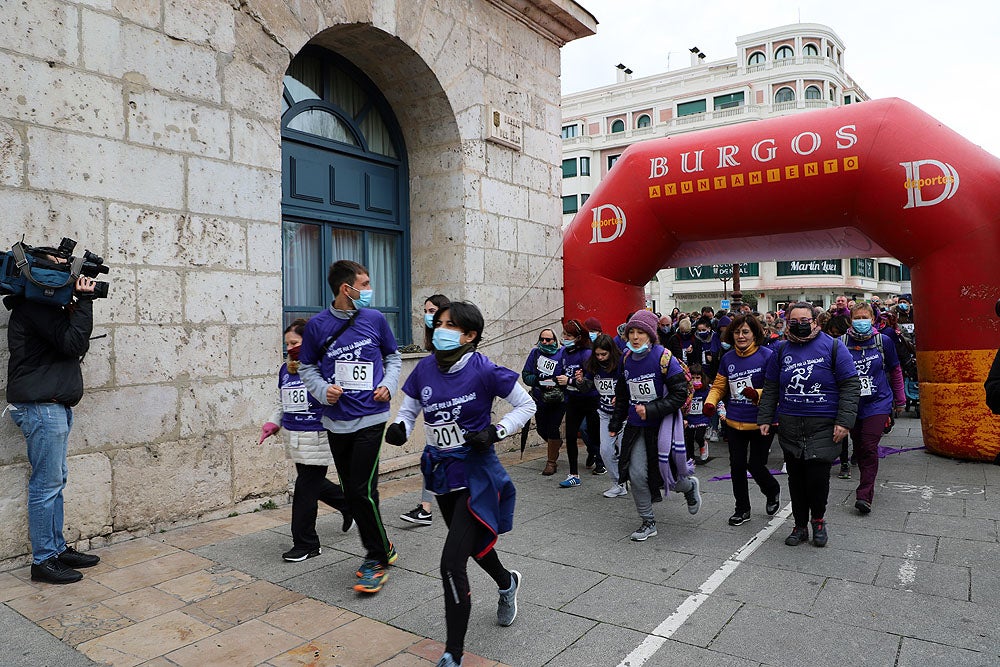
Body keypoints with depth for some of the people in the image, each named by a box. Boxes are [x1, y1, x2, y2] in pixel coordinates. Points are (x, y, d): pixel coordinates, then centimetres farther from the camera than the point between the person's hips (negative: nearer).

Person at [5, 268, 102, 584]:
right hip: (41, 407, -10)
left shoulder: (46, 306, 17)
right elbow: (74, 344, -20)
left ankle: (58, 549, 25)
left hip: (54, 407, 10)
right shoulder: (34, 307, -14)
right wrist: (84, 301, -16)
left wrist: (74, 308, 2)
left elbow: (76, 346, 13)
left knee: (56, 481, 15)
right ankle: (43, 561, 6)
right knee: (46, 484, -4)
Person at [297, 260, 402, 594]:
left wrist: (388, 384, -4)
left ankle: (377, 559, 10)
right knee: (351, 492, 11)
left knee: (363, 490, -9)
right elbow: (307, 367, 9)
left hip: (370, 418, -2)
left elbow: (393, 357, 13)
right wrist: (323, 390, -9)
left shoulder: (375, 319, 0)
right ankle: (381, 549, 30)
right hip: (336, 421, 2)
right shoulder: (317, 325, -1)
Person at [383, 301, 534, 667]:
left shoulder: (483, 370, -19)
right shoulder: (425, 368, -6)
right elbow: (409, 409, 7)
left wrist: (495, 432, -20)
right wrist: (400, 427, -14)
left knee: (452, 562, -11)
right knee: (472, 542, 27)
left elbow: (526, 405, -8)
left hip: (474, 473, -6)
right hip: (439, 470, 6)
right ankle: (507, 583, 59)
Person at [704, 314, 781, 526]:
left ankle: (772, 490, 38)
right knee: (737, 466, 9)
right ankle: (742, 509, 28)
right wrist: (710, 402, -6)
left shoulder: (767, 356, -10)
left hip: (760, 423, -4)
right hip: (734, 422, 4)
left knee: (756, 465, 3)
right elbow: (719, 386, 12)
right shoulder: (727, 358, 4)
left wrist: (757, 394, -28)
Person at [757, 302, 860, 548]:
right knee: (795, 477, 9)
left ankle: (818, 519, 20)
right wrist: (765, 418, 8)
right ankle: (800, 526, 24)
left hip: (823, 426, -4)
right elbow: (770, 388, 15)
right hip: (790, 426, 4)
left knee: (817, 476, -7)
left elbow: (851, 385, -3)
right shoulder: (782, 350, 10)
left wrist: (844, 421, -11)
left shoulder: (832, 346, -1)